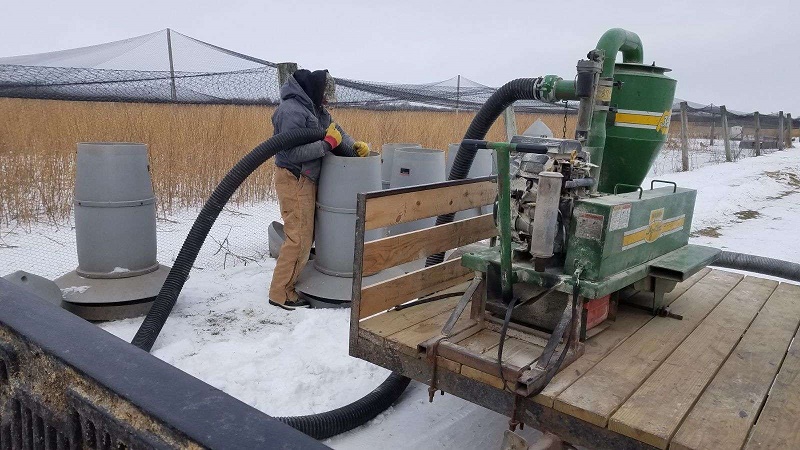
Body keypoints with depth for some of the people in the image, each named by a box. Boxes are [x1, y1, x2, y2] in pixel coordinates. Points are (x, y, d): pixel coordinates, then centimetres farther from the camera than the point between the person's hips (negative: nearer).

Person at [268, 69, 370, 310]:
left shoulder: (313, 107, 10)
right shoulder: (292, 110, -20)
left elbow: (333, 128, 15)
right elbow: (293, 153, -26)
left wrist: (354, 145, -2)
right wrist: (328, 143, -21)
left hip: (306, 179, 10)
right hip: (293, 179, -10)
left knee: (306, 234, 17)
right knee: (299, 238, -6)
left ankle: (290, 278, 30)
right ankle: (281, 293, 3)